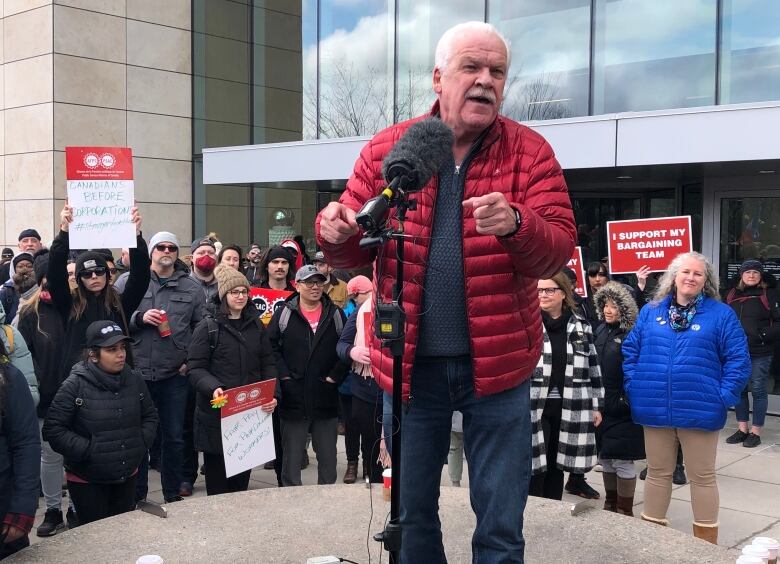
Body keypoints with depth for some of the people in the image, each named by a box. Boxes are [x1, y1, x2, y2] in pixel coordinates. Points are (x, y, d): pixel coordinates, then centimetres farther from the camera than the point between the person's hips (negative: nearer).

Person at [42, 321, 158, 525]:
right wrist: (88, 451, -18)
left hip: (128, 476, 4)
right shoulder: (75, 385, -14)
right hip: (87, 482, -4)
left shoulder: (135, 379, 0)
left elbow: (150, 416, 12)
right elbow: (53, 430, -14)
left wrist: (141, 443, -3)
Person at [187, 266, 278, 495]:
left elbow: (268, 364, 10)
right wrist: (213, 388, -25)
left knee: (242, 476, 12)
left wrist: (272, 394, -6)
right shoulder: (208, 327, -3)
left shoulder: (257, 326, 12)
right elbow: (195, 367, -7)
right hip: (216, 413, -4)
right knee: (218, 475, 3)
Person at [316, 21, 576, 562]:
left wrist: (515, 224, -33)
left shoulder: (530, 151, -3)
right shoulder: (385, 149, 0)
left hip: (498, 363, -1)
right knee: (411, 512, 16)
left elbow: (559, 247, -11)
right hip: (410, 362, 1)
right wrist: (336, 232, -20)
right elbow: (355, 253, 4)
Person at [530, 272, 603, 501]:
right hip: (535, 407, -3)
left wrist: (596, 406, 10)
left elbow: (593, 368, 12)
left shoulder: (581, 326, 8)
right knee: (536, 463, -4)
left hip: (568, 408, 3)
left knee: (557, 464, 12)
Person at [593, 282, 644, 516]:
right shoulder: (600, 331, 9)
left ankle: (625, 510, 13)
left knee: (622, 459, 0)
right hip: (601, 406, 7)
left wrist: (629, 400, -17)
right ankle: (610, 504, 30)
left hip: (622, 408, -7)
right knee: (605, 457, 16)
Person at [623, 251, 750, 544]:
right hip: (655, 409, 3)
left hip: (699, 410, -3)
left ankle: (706, 543, 21)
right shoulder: (651, 311, 7)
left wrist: (724, 396, -12)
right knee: (657, 473, 15)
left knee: (702, 476, 9)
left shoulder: (721, 314, -2)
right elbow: (630, 351, 10)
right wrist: (633, 387, 1)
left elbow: (738, 359, -4)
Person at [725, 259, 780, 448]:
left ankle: (755, 432, 8)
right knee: (739, 389, 10)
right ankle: (742, 429, 21)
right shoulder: (732, 295, 10)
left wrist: (765, 335, -17)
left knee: (758, 390, 0)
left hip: (759, 353, -5)